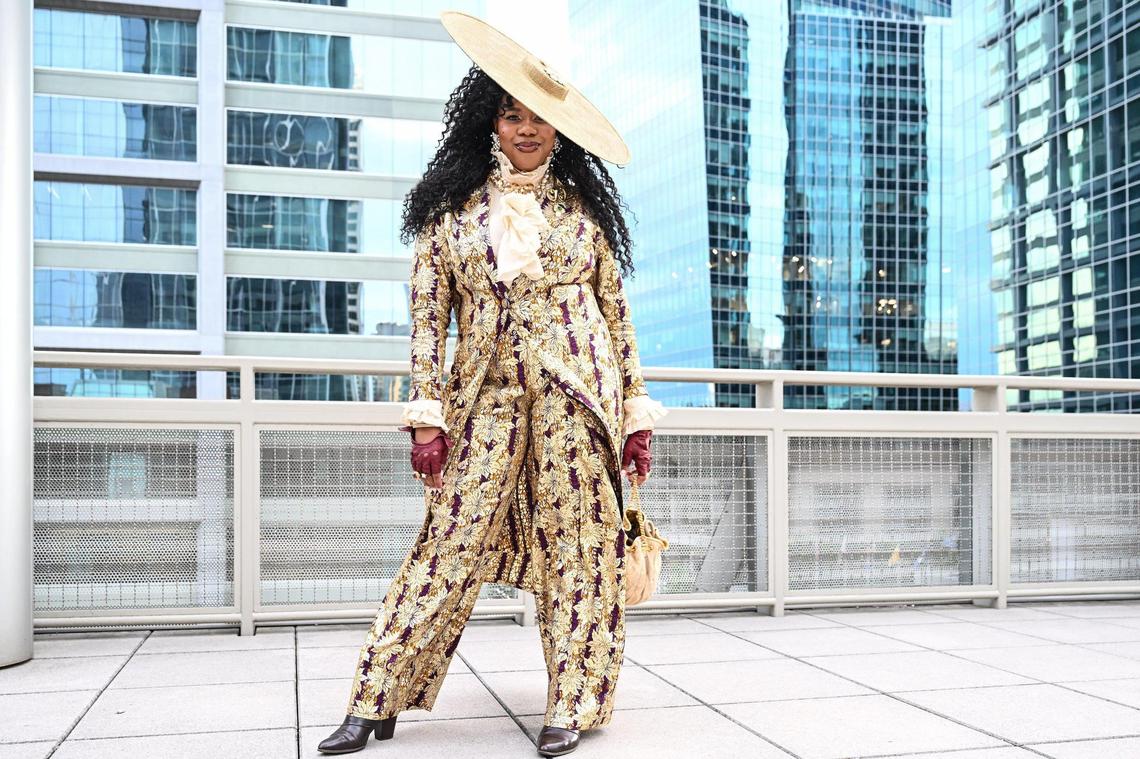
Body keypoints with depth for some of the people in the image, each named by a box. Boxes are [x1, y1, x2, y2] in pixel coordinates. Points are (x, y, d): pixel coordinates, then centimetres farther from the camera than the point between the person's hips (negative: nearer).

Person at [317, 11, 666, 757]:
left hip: (578, 388, 0)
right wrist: (427, 414, -4)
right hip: (486, 392, 0)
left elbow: (617, 310, 10)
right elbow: (428, 313, 4)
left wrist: (637, 411, 5)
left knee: (578, 539, 0)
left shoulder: (583, 204, 10)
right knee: (454, 536, -2)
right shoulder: (451, 205, 8)